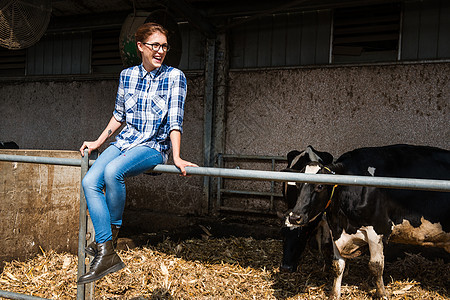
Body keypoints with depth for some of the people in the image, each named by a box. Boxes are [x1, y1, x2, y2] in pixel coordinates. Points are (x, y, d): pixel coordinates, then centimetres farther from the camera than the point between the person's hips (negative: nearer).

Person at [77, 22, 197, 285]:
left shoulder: (174, 77, -5)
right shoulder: (127, 75, 9)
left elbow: (175, 120, -10)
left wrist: (177, 158, -19)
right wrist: (98, 142, 19)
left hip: (154, 147, -5)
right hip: (125, 142, 5)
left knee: (113, 171, -33)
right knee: (90, 181, -18)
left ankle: (112, 234, -13)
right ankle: (106, 254, -18)